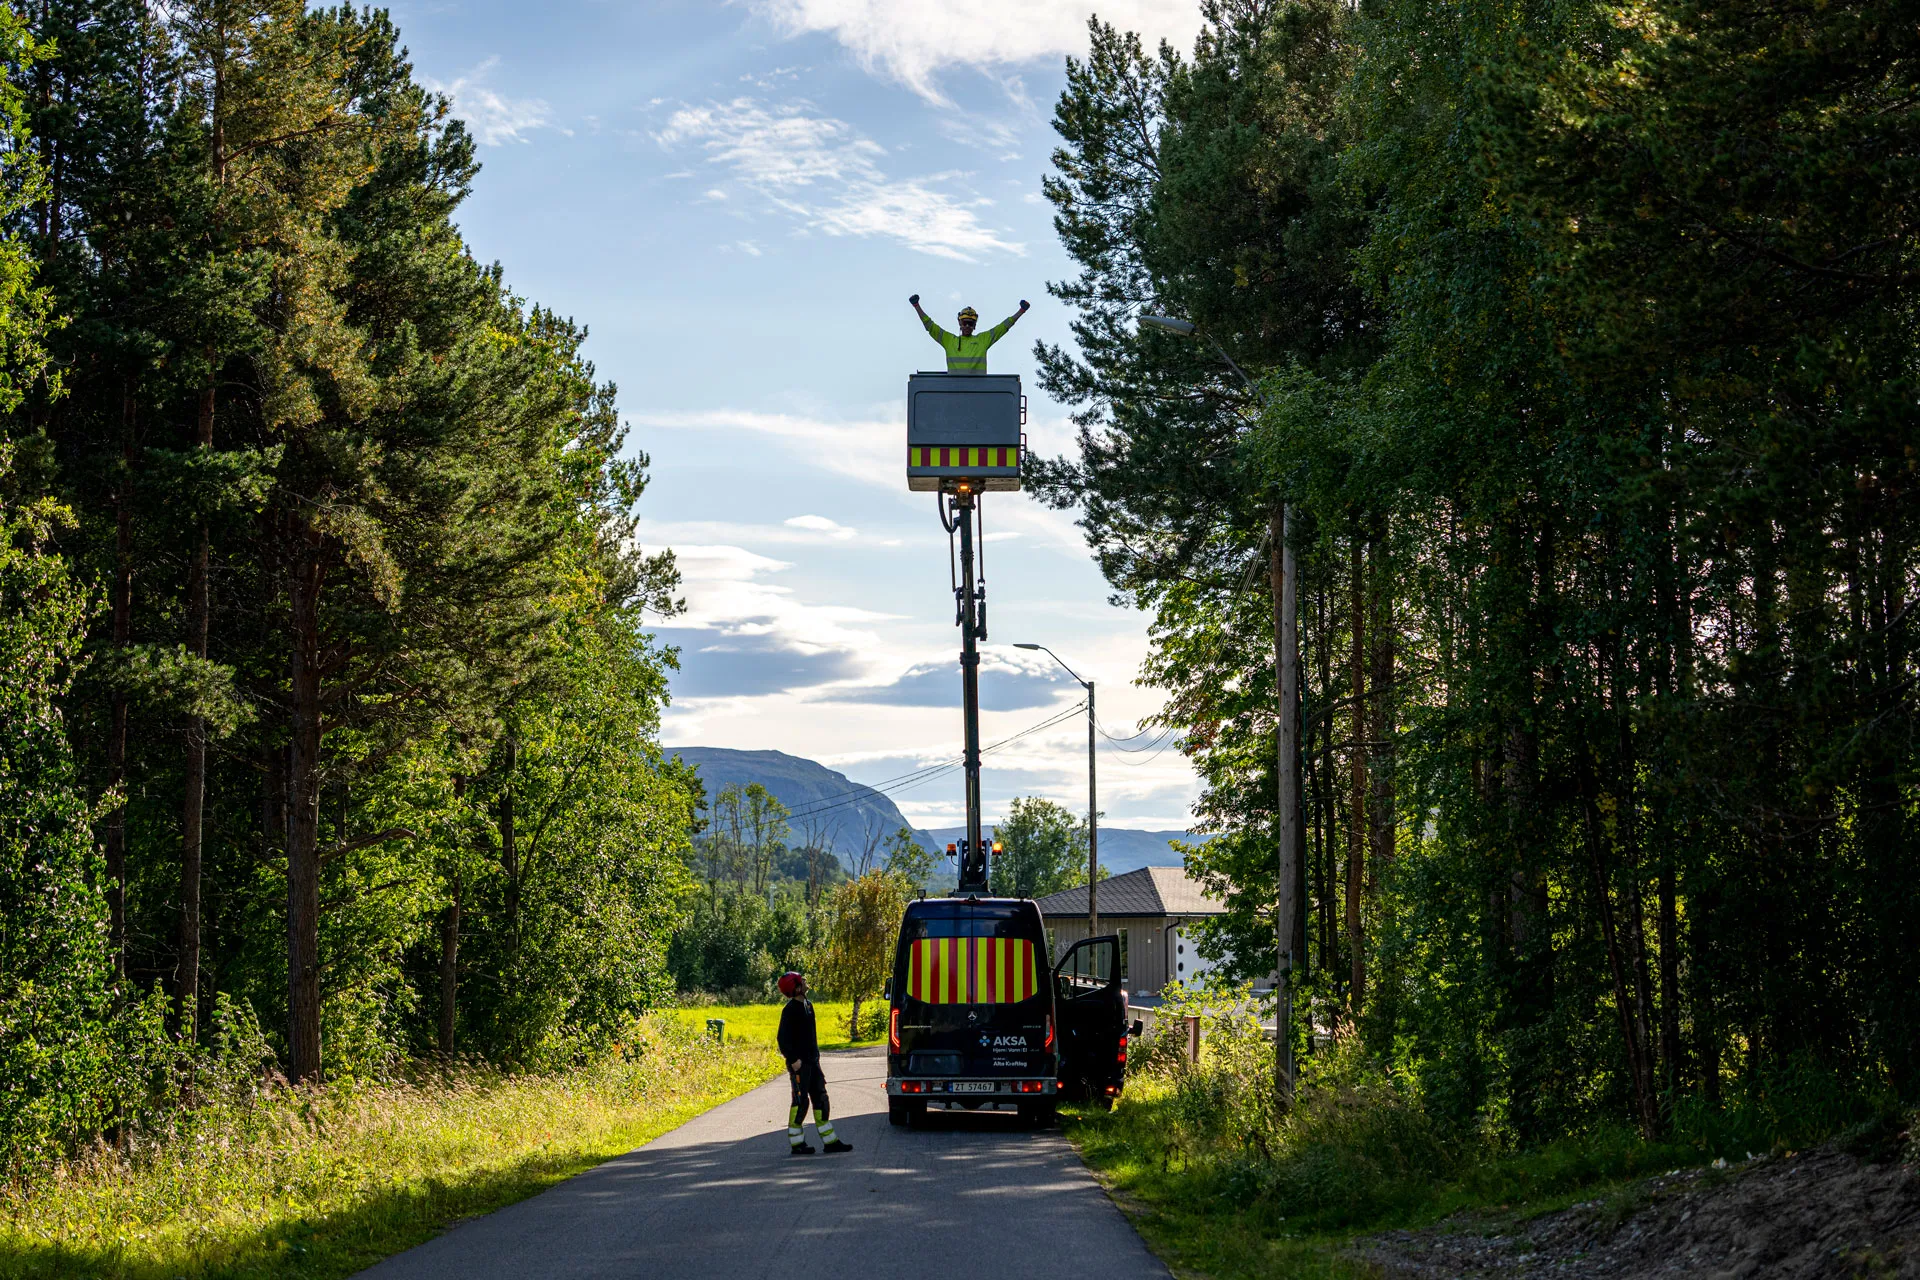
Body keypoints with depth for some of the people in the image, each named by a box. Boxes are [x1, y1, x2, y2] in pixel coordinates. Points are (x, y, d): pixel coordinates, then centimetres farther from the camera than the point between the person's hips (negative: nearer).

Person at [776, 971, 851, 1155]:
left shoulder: (807, 1005, 12)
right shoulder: (790, 1010, -15)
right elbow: (782, 1038, -19)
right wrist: (793, 1060, -20)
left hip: (812, 1062, 9)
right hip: (799, 1063, -9)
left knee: (820, 1099, 9)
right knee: (800, 1102, -4)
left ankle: (830, 1142, 13)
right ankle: (795, 1144, 3)